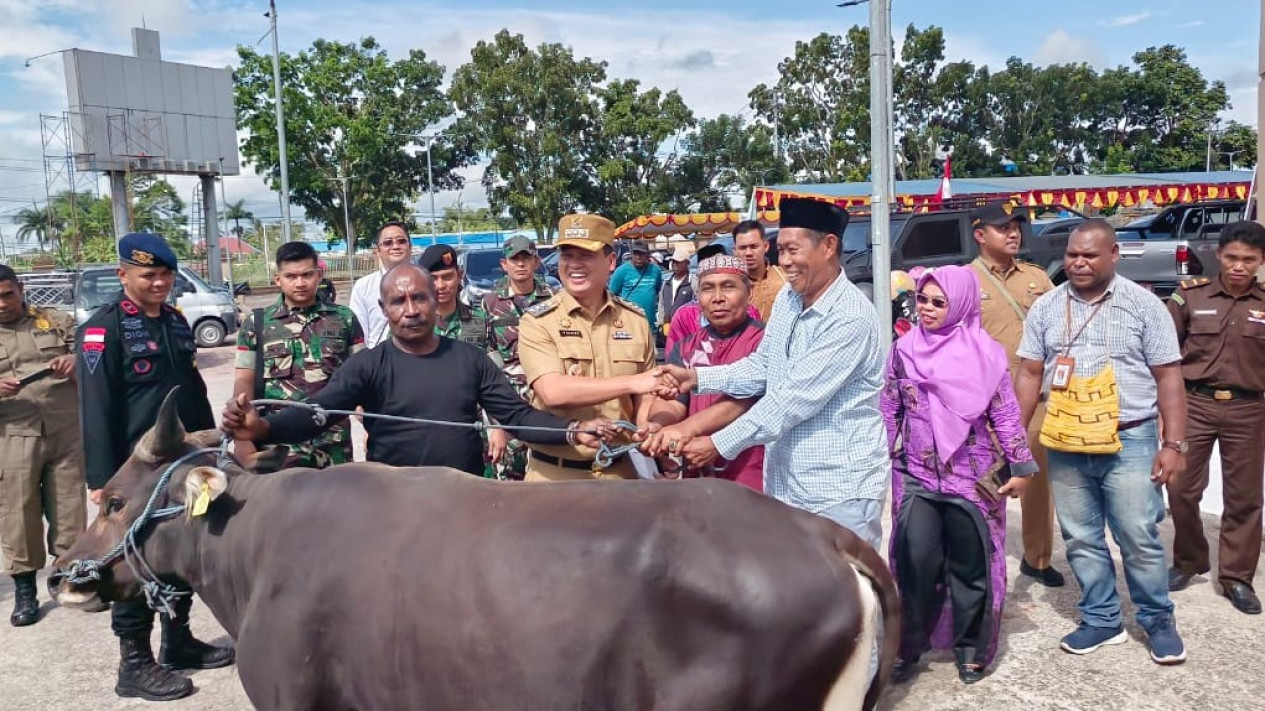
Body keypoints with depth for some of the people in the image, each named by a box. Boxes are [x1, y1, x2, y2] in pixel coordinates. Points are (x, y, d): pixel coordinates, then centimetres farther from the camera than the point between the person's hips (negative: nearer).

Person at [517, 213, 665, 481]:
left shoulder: (635, 319, 2)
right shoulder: (538, 321, -9)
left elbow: (644, 399, 7)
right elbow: (553, 392, -24)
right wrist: (631, 382, -25)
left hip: (620, 470, 3)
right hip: (554, 474, -3)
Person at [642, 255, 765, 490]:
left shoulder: (765, 341, -8)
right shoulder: (686, 347, 9)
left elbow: (743, 399, -22)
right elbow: (671, 401, -1)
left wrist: (687, 428, -35)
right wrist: (658, 427, -24)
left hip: (752, 483, -5)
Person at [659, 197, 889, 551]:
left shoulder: (850, 317, -21)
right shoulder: (787, 299, 6)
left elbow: (795, 399, -23)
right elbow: (761, 366, 15)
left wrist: (719, 444, -19)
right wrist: (696, 377, 0)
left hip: (839, 491, -8)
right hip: (784, 482, 8)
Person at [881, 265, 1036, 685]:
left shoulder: (985, 352, -6)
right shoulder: (904, 350, 2)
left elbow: (1005, 414, -3)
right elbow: (889, 410, 9)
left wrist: (1021, 467, -3)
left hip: (973, 476, -1)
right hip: (917, 476, 2)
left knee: (971, 566, 8)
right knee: (914, 562, -2)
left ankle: (972, 648, 24)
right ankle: (908, 646, 14)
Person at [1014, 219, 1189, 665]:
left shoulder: (1143, 305, -2)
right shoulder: (1046, 308, 5)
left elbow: (1168, 377, -2)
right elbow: (1030, 374, 7)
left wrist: (1174, 444, -8)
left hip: (1130, 442, -3)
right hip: (1066, 446, 3)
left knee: (1140, 540, 4)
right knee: (1081, 540, 11)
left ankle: (1158, 620, 25)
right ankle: (1101, 620, 27)